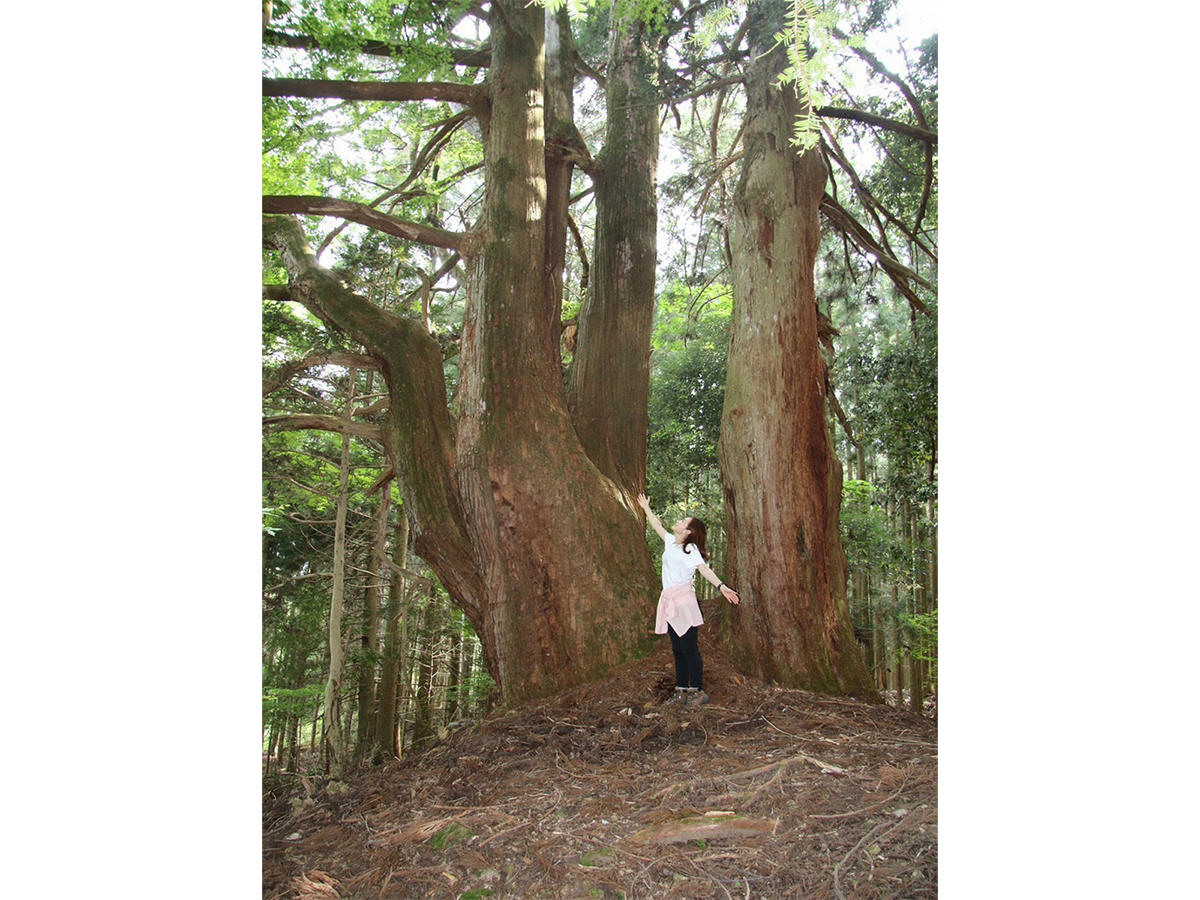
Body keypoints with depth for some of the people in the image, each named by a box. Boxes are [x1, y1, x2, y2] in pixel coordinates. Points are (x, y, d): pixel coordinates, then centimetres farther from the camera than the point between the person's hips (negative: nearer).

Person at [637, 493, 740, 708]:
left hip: (683, 601, -8)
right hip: (669, 601, 8)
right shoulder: (670, 542, 15)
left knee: (689, 648, -6)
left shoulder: (690, 549, -7)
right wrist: (646, 508, 40)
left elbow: (704, 569, -21)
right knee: (677, 649, 10)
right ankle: (682, 691, 15)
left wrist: (721, 586, -35)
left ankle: (698, 691, 0)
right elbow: (657, 526, 31)